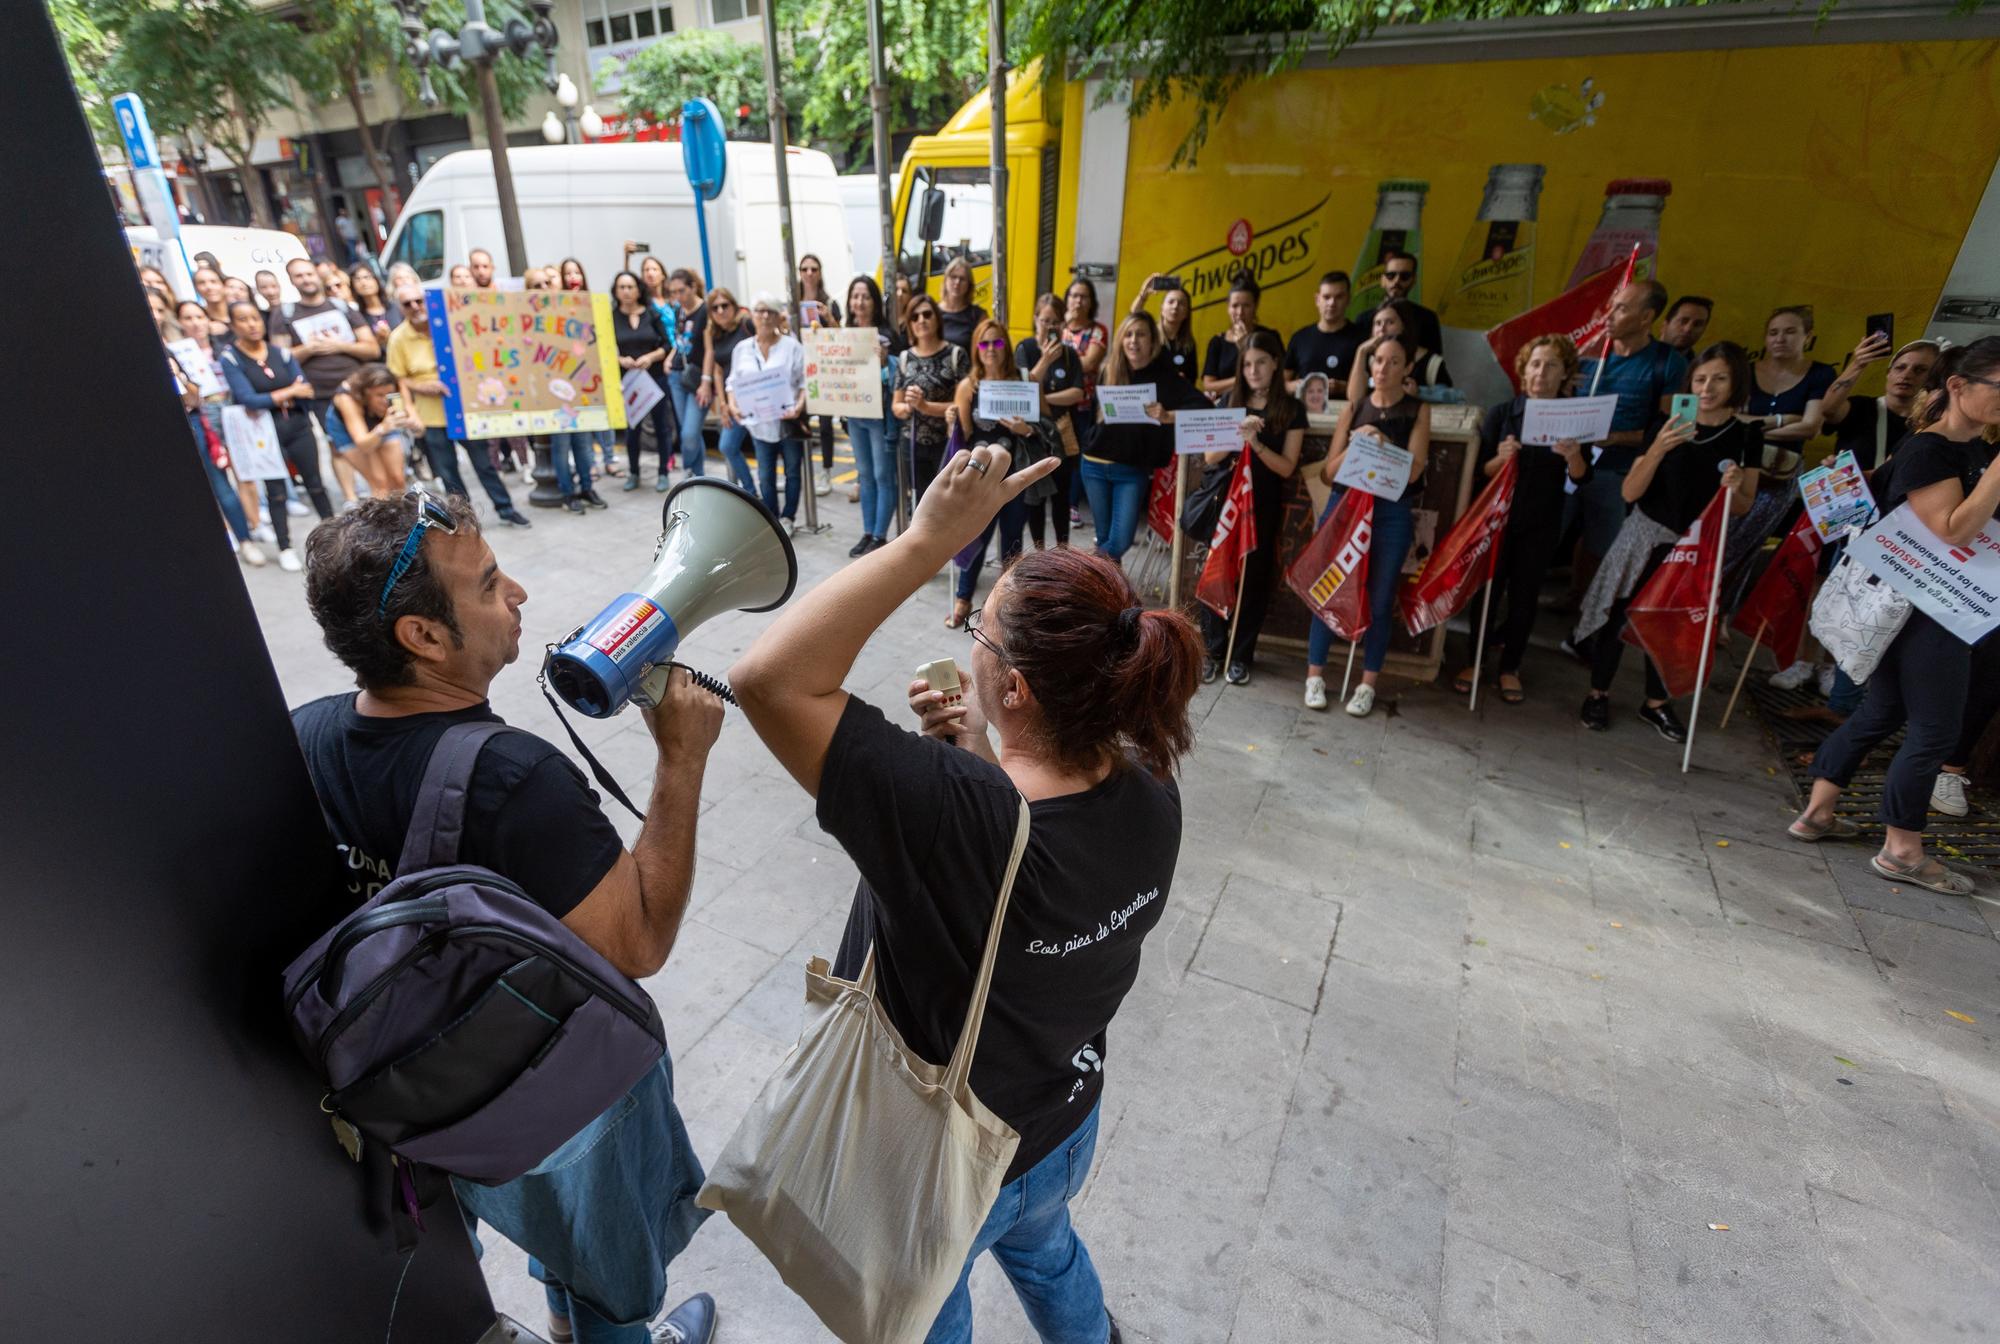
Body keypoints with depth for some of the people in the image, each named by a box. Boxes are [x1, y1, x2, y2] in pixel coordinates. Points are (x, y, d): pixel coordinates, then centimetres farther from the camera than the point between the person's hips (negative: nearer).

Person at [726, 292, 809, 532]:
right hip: (759, 421, 3)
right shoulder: (742, 348, 6)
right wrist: (733, 404, -7)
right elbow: (733, 381, 11)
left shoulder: (792, 346, -5)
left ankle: (787, 518, 20)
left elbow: (805, 381, -6)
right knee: (765, 475, 6)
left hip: (788, 420, -2)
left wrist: (800, 405, -22)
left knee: (792, 471, 8)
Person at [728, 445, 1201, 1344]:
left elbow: (769, 678, -43)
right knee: (1042, 1247, 40)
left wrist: (929, 539, -41)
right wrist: (976, 752, -15)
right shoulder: (1150, 800, -21)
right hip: (1064, 1130, 5)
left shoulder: (952, 811, -44)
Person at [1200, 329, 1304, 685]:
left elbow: (1287, 468, -6)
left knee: (1255, 578, 5)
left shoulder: (1291, 409, 0)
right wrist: (1238, 434, -17)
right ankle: (1212, 650, 11)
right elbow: (1210, 457, 0)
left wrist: (1256, 443, -20)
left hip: (1264, 506, -1)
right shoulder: (1231, 401, 5)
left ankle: (1240, 655, 15)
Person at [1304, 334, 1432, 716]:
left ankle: (1368, 684, 12)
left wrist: (1382, 443, -18)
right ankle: (1315, 675, 11)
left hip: (1392, 515, -1)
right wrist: (1355, 446, -14)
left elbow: (1413, 471, -7)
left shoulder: (1417, 411, 3)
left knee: (1380, 599, 1)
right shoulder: (1353, 407, 5)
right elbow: (1327, 473, 2)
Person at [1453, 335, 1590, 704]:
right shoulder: (1502, 414, -2)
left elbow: (1582, 478, -11)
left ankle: (1510, 668, 20)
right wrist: (1501, 458, -26)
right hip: (1497, 519, -1)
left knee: (1524, 597, 8)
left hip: (1541, 527, 1)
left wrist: (1573, 457, -32)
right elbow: (1481, 471, -4)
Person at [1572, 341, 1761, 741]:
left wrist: (1735, 489, -20)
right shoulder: (1669, 426, -6)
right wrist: (1657, 450, -25)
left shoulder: (1746, 435, -2)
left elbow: (1743, 508, 2)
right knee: (1620, 615, 0)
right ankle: (1598, 694, 16)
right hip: (1646, 538, -1)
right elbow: (1630, 493, -12)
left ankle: (1656, 702, 26)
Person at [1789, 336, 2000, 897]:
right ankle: (1902, 852, 10)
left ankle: (1816, 814, 22)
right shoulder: (1926, 451, -16)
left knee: (1879, 713, 13)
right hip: (1922, 608, -9)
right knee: (1935, 729, -1)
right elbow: (1955, 530, -24)